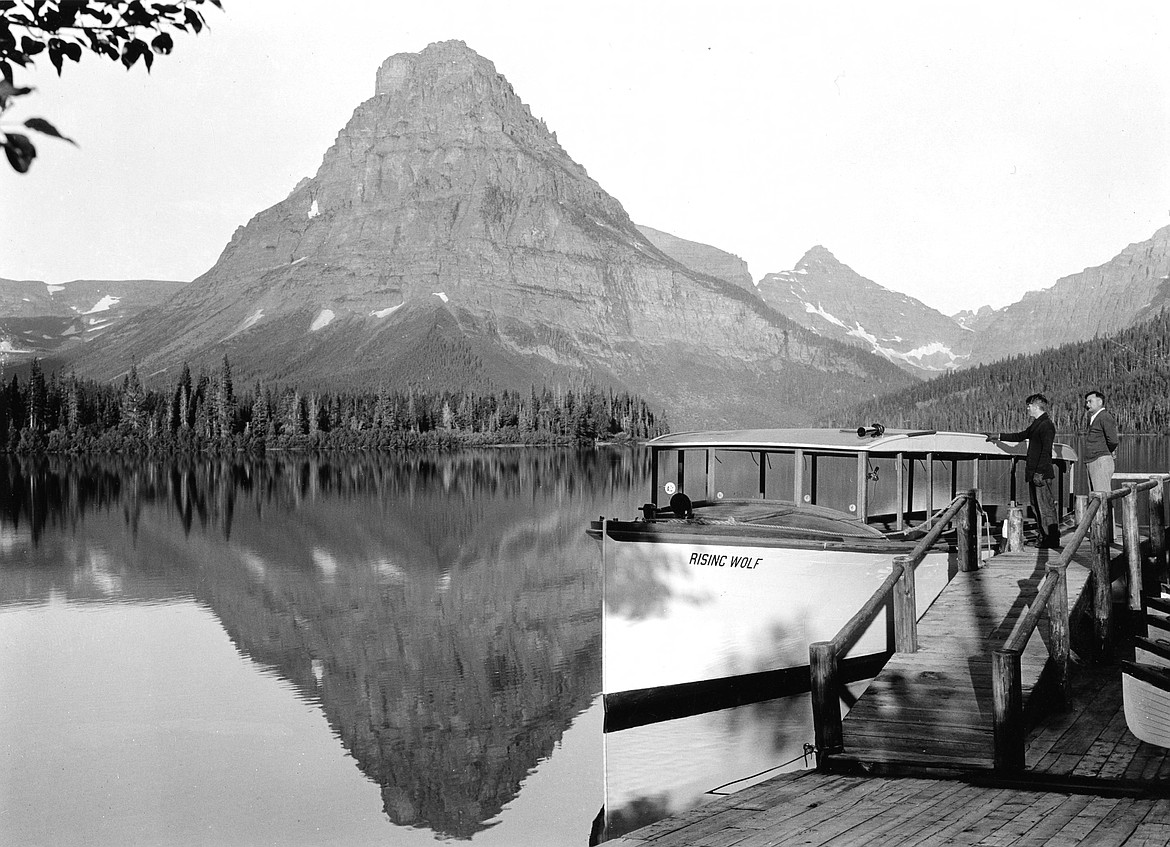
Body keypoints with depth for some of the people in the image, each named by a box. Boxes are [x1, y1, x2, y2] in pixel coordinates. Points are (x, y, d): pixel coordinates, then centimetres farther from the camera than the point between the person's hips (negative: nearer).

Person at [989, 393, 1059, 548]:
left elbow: (1046, 450, -19)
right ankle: (1043, 537, 16)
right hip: (1034, 473, 10)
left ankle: (1053, 540, -4)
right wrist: (999, 436, 36)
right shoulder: (1036, 424, 18)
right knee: (1036, 506, 11)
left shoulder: (1047, 425, -12)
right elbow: (1020, 436, 32)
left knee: (1046, 506, -8)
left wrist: (1040, 473, -22)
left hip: (1042, 474, -10)